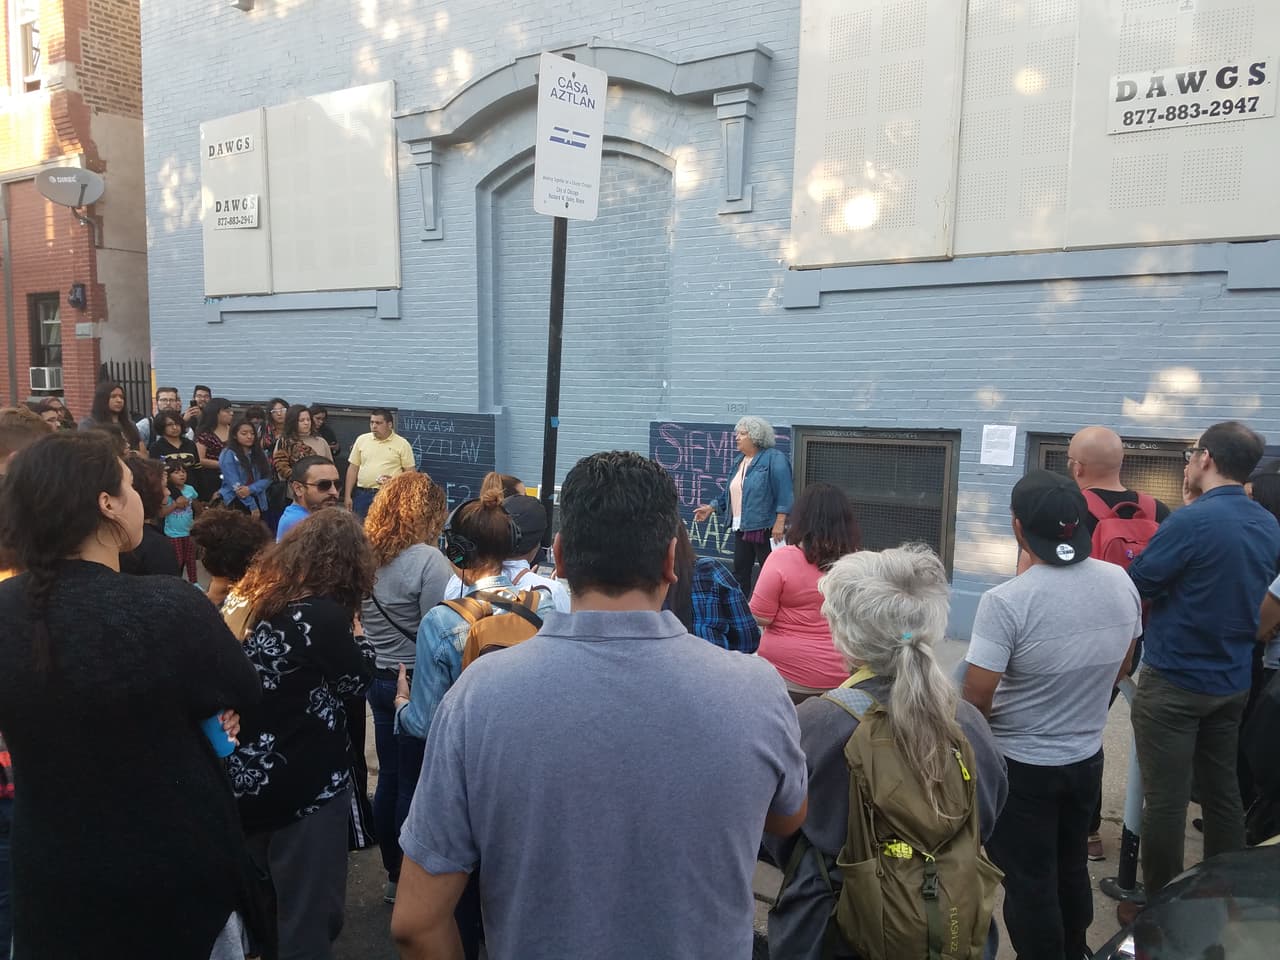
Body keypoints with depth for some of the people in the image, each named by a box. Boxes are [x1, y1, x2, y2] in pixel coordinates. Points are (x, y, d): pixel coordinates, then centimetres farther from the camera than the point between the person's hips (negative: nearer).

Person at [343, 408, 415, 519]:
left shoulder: (402, 444, -1)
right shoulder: (362, 439, 8)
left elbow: (410, 472, 1)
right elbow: (353, 469, 11)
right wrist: (347, 496, 6)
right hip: (362, 495, 3)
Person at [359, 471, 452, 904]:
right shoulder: (428, 561, -20)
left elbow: (360, 616, 12)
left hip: (379, 678, 7)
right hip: (417, 683, -7)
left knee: (390, 777, 18)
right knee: (415, 783, 6)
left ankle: (393, 874, 32)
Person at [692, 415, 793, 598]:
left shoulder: (775, 458, -11)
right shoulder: (740, 460, 15)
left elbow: (784, 493, -17)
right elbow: (731, 491, 23)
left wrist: (779, 522, -23)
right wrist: (712, 507, 17)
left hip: (765, 528, -8)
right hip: (742, 528, 8)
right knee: (740, 571, 13)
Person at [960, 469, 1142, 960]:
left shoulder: (1006, 601, -29)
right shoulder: (1121, 583, -9)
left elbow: (976, 699, -25)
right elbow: (1119, 669, 7)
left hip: (1021, 765, -6)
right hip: (1087, 756, 6)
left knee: (1029, 879, 13)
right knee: (1072, 867, 27)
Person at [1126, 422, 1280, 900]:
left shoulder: (1192, 520, -21)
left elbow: (1134, 585, -15)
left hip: (1174, 681, -7)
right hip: (1233, 681, 8)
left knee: (1165, 798, 3)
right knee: (1222, 791, 18)